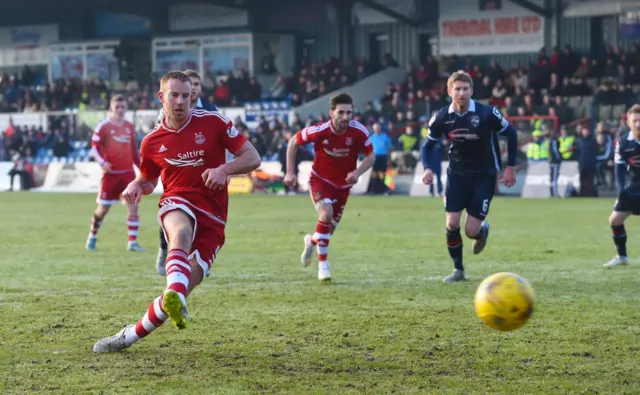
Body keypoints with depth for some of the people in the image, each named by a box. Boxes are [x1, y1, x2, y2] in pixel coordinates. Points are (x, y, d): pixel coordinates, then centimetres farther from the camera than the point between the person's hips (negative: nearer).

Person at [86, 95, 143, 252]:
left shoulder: (129, 126, 11)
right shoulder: (103, 126, -4)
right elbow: (94, 147, -6)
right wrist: (102, 162, -22)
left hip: (128, 172, 4)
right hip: (110, 173, -4)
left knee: (133, 206, -7)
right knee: (103, 208, 4)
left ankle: (132, 242, -4)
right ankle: (92, 237, 24)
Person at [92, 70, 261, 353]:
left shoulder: (212, 122, -1)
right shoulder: (152, 142, 6)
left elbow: (252, 158, 1)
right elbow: (148, 180, 24)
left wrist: (224, 169, -18)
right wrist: (135, 187, -1)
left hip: (212, 215, 0)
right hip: (177, 204, 0)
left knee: (187, 285, -12)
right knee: (182, 233, -40)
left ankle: (132, 335, 2)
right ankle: (175, 299, -63)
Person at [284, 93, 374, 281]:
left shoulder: (359, 132, -21)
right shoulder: (319, 131, -24)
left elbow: (370, 156, -7)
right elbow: (293, 142, -7)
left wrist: (357, 172, -26)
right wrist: (290, 172, -10)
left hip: (343, 184, 3)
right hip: (320, 180, -3)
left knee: (329, 228, 11)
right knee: (326, 214, -29)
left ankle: (312, 241, 49)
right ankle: (323, 264, -14)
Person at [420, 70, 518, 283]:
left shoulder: (487, 113, -18)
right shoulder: (441, 118, -9)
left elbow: (511, 134, -4)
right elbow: (428, 144, 4)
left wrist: (510, 167, -6)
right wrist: (427, 168, -14)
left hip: (484, 176, -2)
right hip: (457, 174, 2)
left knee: (471, 231, -8)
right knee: (452, 225, -8)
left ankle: (482, 231, 32)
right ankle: (458, 270, 12)